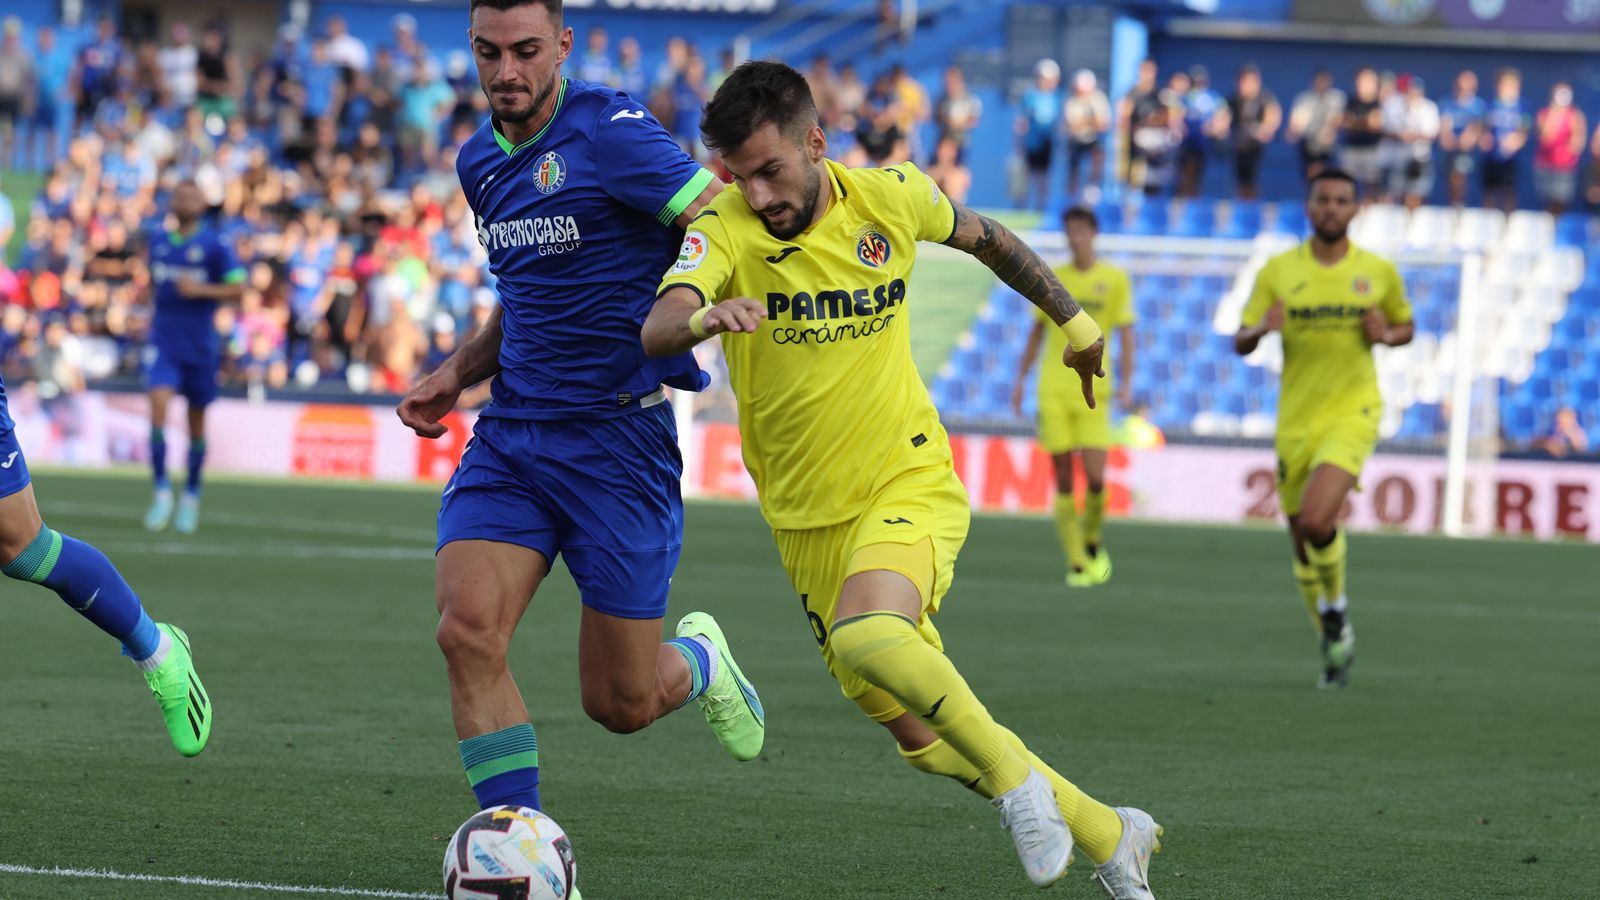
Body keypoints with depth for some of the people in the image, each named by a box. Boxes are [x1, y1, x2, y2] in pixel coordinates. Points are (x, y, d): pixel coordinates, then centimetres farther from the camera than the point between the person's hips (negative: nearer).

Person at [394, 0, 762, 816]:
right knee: (467, 630, -19)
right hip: (510, 436, 6)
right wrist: (457, 372, 11)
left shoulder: (608, 131, -12)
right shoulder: (480, 163, 12)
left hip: (618, 437, -5)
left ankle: (699, 663, 41)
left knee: (622, 705, 2)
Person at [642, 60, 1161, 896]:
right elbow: (655, 330, -32)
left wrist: (1072, 319, 25)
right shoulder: (725, 231, -13)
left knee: (867, 637, -34)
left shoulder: (890, 198, -7)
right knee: (926, 741, 8)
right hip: (807, 517, 3)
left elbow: (984, 236, 15)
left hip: (910, 485, -2)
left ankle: (1016, 780, -16)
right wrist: (705, 317, -54)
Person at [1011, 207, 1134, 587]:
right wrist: (1020, 380, 13)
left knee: (1095, 478, -11)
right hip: (1053, 388, 2)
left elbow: (1125, 334, 3)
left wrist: (1126, 383, -9)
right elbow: (1036, 332, 17)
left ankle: (1092, 542, 16)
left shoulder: (1115, 280, 4)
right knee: (1063, 480, -2)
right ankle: (1076, 563, 2)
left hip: (1092, 388, -2)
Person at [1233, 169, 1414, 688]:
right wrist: (1262, 328, -20)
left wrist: (1388, 335, -7)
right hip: (1296, 421, 3)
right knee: (1303, 541, 8)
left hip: (1352, 414, -3)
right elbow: (1240, 343, 3)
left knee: (1316, 520, -24)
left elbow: (1407, 325, 17)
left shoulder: (1379, 271, 2)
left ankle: (1336, 607, 4)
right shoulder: (1278, 271, 2)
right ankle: (1335, 645, 28)